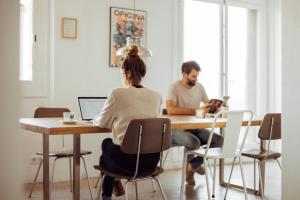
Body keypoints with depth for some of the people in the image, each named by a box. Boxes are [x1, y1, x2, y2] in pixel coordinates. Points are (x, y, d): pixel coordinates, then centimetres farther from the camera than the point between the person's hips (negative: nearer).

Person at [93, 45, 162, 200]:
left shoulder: (117, 94, -12)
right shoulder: (156, 96, 0)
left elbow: (102, 122, 2)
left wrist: (94, 119, 26)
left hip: (128, 161, -4)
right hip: (151, 161, 5)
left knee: (106, 143, 31)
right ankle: (116, 183, 44)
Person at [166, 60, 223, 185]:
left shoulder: (199, 87, 10)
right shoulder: (174, 87, -10)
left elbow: (209, 105, 14)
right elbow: (170, 109, -26)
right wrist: (196, 110, -31)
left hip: (196, 128, 6)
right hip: (178, 129, -6)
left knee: (219, 140, -18)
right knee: (194, 142, -37)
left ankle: (193, 165, 2)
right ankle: (188, 164, 0)